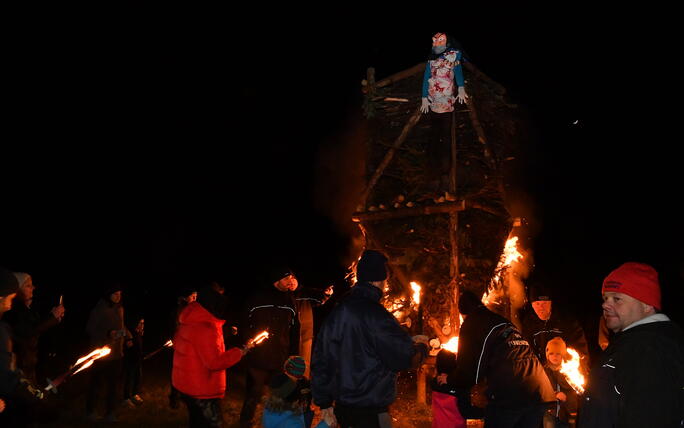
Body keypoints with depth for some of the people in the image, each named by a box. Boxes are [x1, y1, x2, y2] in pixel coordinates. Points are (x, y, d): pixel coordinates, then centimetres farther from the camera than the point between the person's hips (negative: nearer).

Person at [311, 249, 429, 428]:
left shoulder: (337, 313, 6)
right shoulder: (374, 313, -19)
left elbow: (320, 360, 10)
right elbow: (405, 357, -18)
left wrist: (324, 403, 17)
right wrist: (421, 346, 5)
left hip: (343, 408, 8)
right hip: (370, 412, -8)